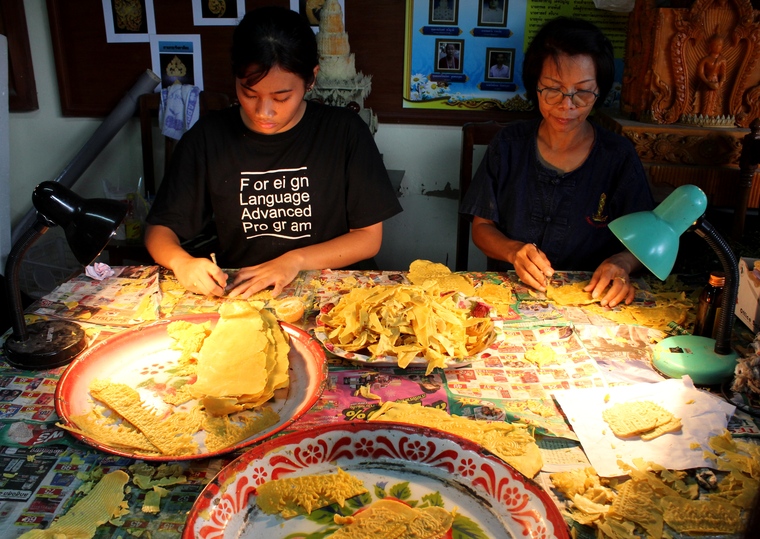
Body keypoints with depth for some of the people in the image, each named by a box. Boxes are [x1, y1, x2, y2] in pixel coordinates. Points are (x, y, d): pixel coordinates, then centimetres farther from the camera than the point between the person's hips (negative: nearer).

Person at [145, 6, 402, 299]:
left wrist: (295, 260, -17)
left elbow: (369, 237, -4)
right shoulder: (207, 136, -2)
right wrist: (182, 262, -20)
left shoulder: (345, 131, -7)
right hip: (231, 294, 2)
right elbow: (159, 229, 3)